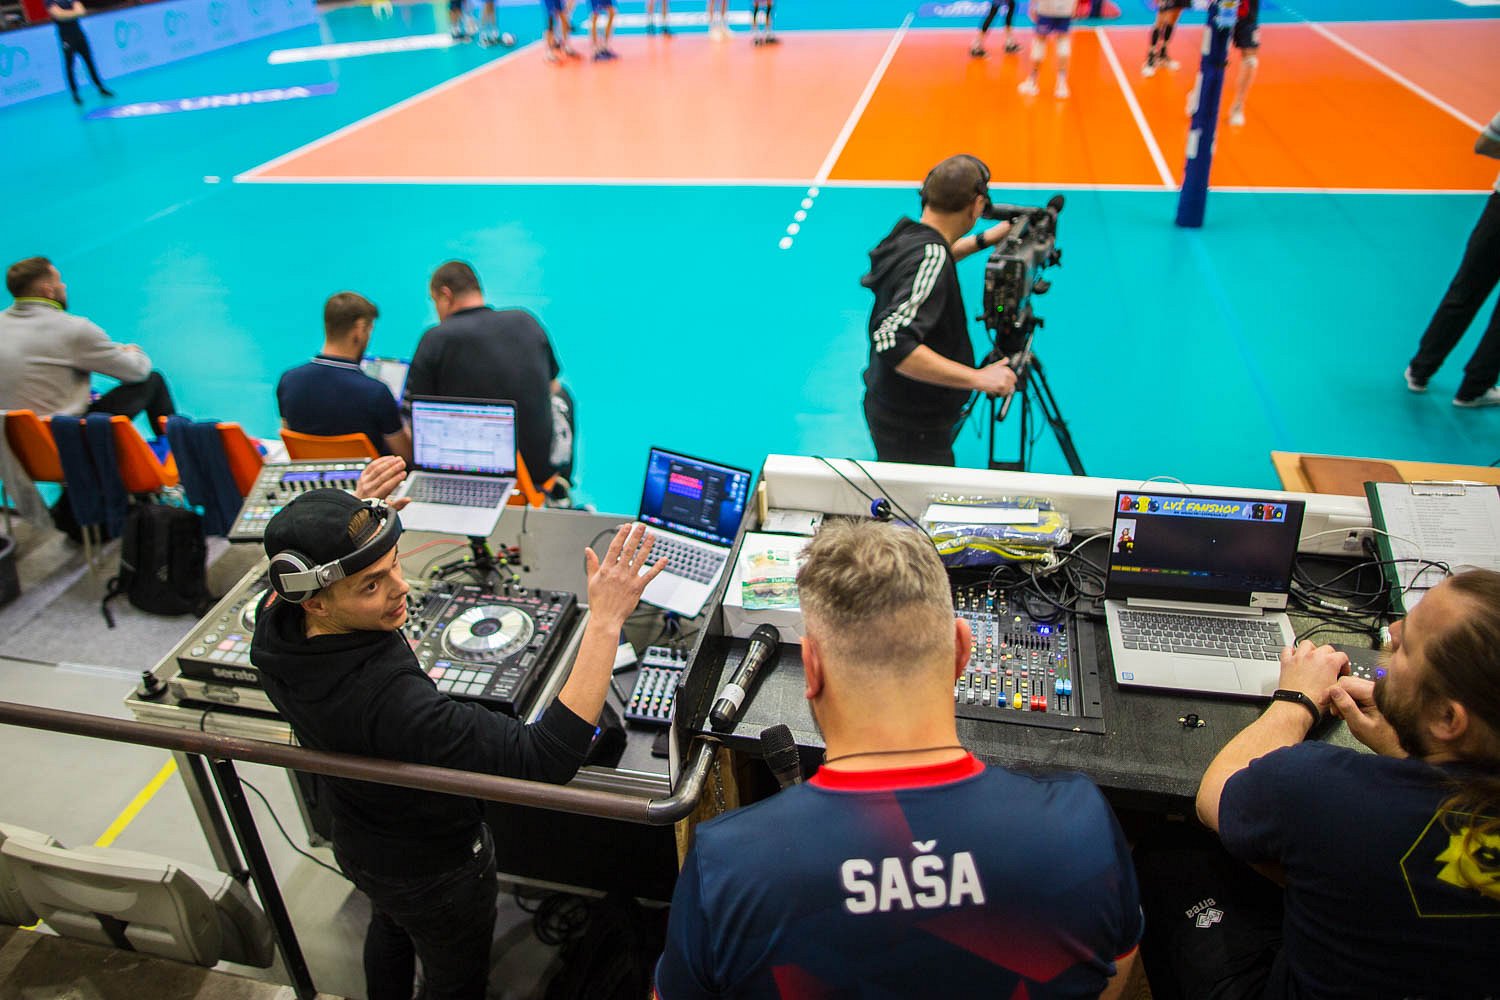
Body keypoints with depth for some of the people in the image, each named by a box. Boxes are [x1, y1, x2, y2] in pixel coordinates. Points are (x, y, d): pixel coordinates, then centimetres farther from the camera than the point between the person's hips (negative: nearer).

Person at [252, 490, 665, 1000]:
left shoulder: (272, 632, -23)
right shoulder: (387, 700, -48)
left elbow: (281, 593, 5)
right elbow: (544, 760, -50)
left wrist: (349, 521, -3)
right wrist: (605, 620, -50)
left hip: (357, 844, 7)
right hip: (437, 872, -7)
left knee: (390, 928, 38)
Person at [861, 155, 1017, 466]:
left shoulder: (906, 237, -1)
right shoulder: (930, 258, -27)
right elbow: (893, 342, -38)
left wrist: (986, 239, 25)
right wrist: (978, 378, -35)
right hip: (913, 433, -9)